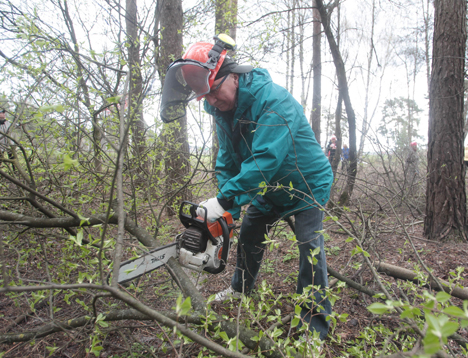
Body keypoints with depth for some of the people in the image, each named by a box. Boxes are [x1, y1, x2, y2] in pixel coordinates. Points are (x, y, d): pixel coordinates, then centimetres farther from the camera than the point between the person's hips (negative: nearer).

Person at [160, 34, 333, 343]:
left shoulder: (272, 99, -32)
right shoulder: (224, 110, -6)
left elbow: (266, 159, -41)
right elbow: (227, 162, -3)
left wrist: (225, 199, -39)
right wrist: (229, 210, -14)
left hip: (308, 184, -7)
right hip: (269, 189, 8)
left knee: (310, 245, -11)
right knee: (249, 234, 15)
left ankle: (317, 318, 6)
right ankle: (241, 289, 38)